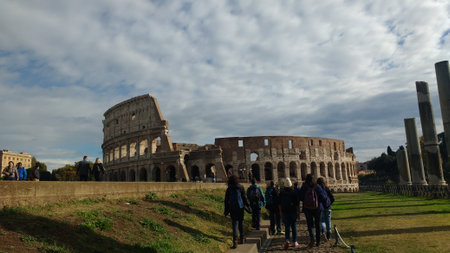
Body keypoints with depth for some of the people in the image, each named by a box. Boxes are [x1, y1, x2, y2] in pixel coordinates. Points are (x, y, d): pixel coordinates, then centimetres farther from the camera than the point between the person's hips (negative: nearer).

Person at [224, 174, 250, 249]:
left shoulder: (228, 189, 1)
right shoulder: (241, 187, -3)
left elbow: (226, 200, 4)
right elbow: (244, 197, -3)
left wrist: (226, 210, 10)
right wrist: (247, 205, 5)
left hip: (232, 208, 0)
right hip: (240, 207, 0)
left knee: (234, 224, 1)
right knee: (241, 222, 15)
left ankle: (235, 241, -8)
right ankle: (241, 238, 26)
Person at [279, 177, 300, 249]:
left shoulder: (281, 193, -2)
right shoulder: (293, 192, -7)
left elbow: (280, 204, 2)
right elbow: (296, 203, -5)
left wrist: (281, 212, 10)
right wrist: (297, 212, 4)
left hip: (285, 212, 1)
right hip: (293, 211, -1)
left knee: (287, 227, 7)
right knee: (294, 227, 10)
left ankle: (287, 240, -12)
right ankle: (295, 242, 14)